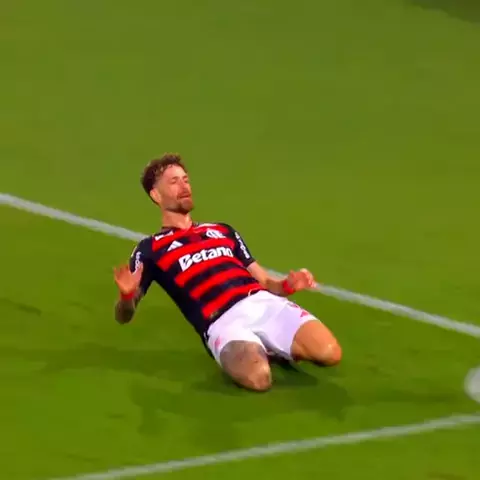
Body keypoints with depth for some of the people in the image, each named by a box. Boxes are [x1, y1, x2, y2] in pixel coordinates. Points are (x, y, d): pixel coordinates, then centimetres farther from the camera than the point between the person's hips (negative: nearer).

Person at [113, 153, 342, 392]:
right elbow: (124, 315, 9)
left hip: (266, 303, 4)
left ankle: (280, 347, 8)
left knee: (329, 352, -22)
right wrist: (127, 294, -17)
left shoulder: (223, 231, 31)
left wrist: (288, 284, 4)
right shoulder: (151, 249, 16)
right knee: (258, 377, -37)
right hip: (222, 322, -4)